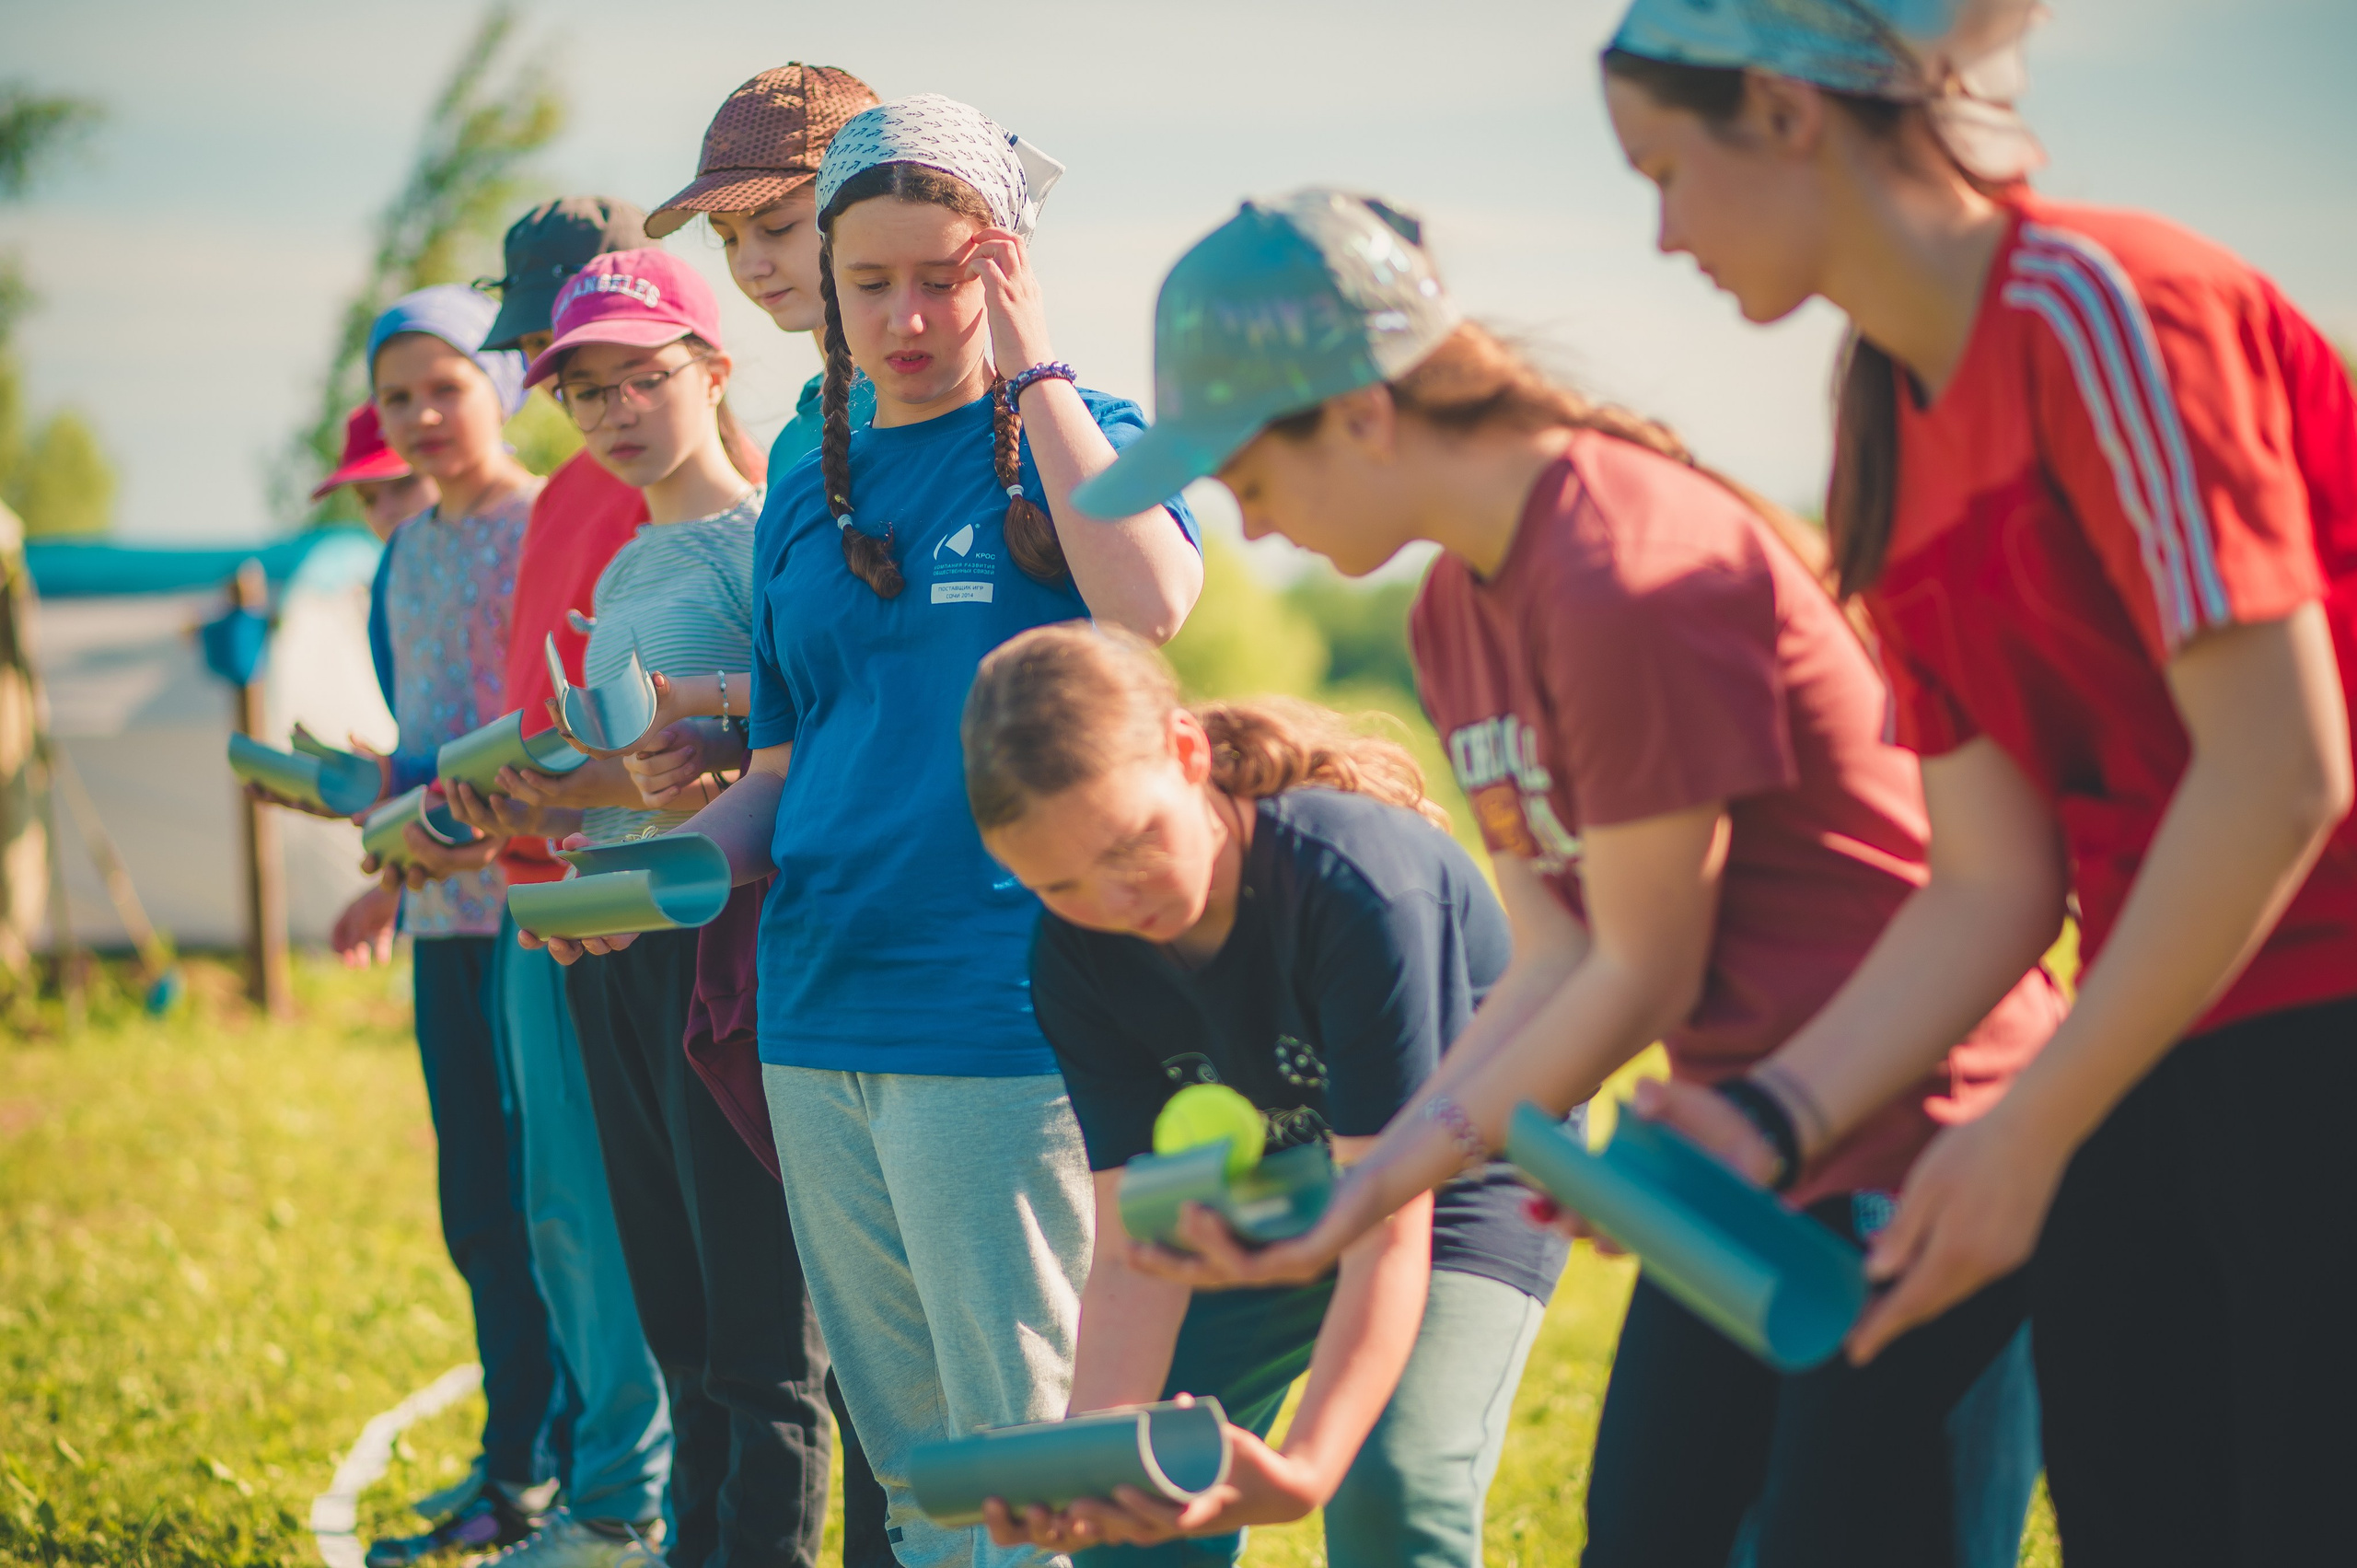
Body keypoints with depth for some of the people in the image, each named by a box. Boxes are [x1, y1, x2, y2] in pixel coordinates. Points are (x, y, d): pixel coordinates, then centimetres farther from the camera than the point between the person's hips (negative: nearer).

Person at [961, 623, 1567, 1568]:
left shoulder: (1358, 883, -37)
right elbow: (1134, 1252, -20)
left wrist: (1303, 1469, -51)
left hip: (1463, 1179, -5)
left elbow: (1390, 1236, -38)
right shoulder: (1078, 959, -19)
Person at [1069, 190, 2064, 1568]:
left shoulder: (1627, 577, -21)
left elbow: (1643, 979, -17)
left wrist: (1381, 1190, -13)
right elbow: (1554, 968, 7)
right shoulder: (1458, 613, 9)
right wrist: (1357, 1179, -3)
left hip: (1915, 1155, -9)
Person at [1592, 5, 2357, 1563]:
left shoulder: (2097, 308, -14)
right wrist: (1774, 1116, -5)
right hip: (2164, 1057, 8)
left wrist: (2028, 1136, -14)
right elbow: (1994, 881, 8)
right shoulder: (1895, 451, 12)